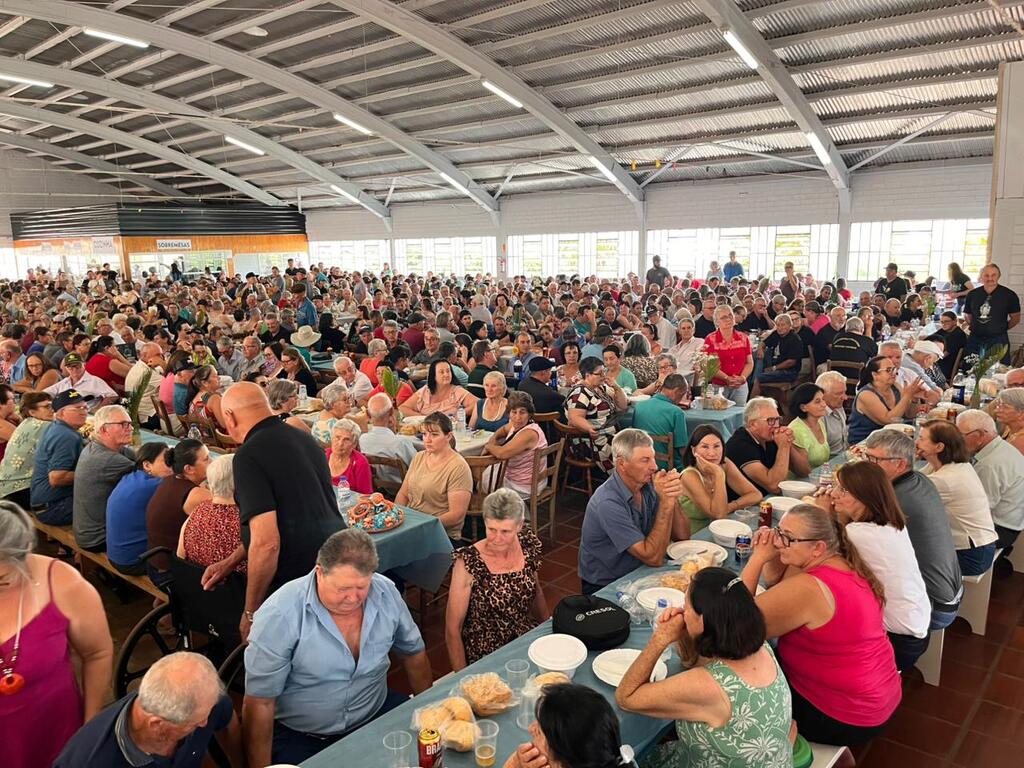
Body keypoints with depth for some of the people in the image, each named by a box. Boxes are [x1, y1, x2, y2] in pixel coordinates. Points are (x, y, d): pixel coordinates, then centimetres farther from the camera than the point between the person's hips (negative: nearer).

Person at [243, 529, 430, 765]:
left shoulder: (386, 593, -10)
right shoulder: (279, 615, -23)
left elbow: (413, 653, 6)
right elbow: (259, 703, -16)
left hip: (377, 714, 2)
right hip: (300, 735, -2)